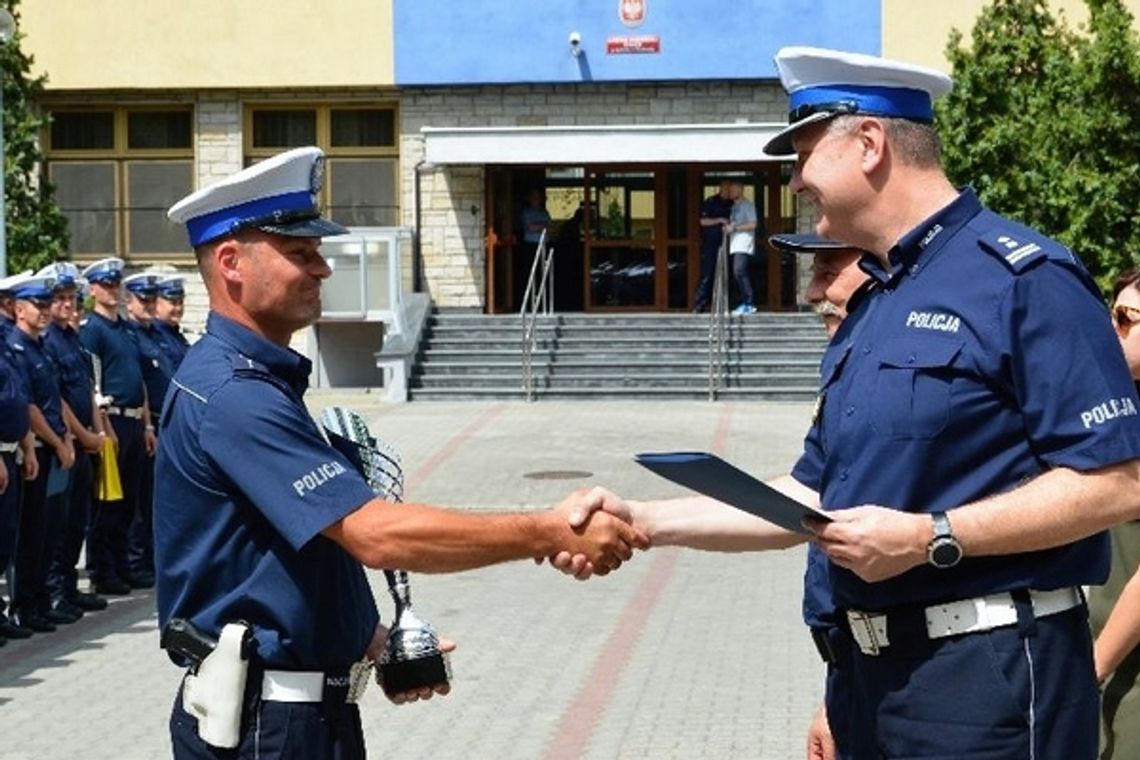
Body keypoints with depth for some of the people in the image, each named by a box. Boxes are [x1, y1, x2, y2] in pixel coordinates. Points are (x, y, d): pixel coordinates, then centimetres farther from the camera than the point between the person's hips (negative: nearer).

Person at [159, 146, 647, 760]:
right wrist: (552, 533, -23)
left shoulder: (261, 380, 12)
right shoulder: (232, 394, -21)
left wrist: (370, 640, 8)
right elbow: (377, 534, -28)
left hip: (309, 702, 10)